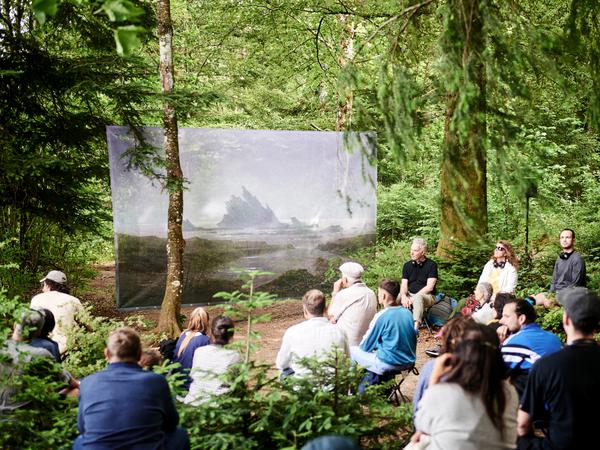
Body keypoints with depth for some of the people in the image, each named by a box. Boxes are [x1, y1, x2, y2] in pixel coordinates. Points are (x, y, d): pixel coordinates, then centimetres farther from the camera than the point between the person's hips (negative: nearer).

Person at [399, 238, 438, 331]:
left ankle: (416, 327, -53)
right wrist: (404, 296, -20)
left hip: (427, 296, -5)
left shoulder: (431, 265, -5)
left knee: (418, 297, -39)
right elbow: (404, 285, 3)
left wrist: (413, 298, -20)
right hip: (410, 295, 5)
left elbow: (429, 287, -13)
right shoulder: (407, 265, 10)